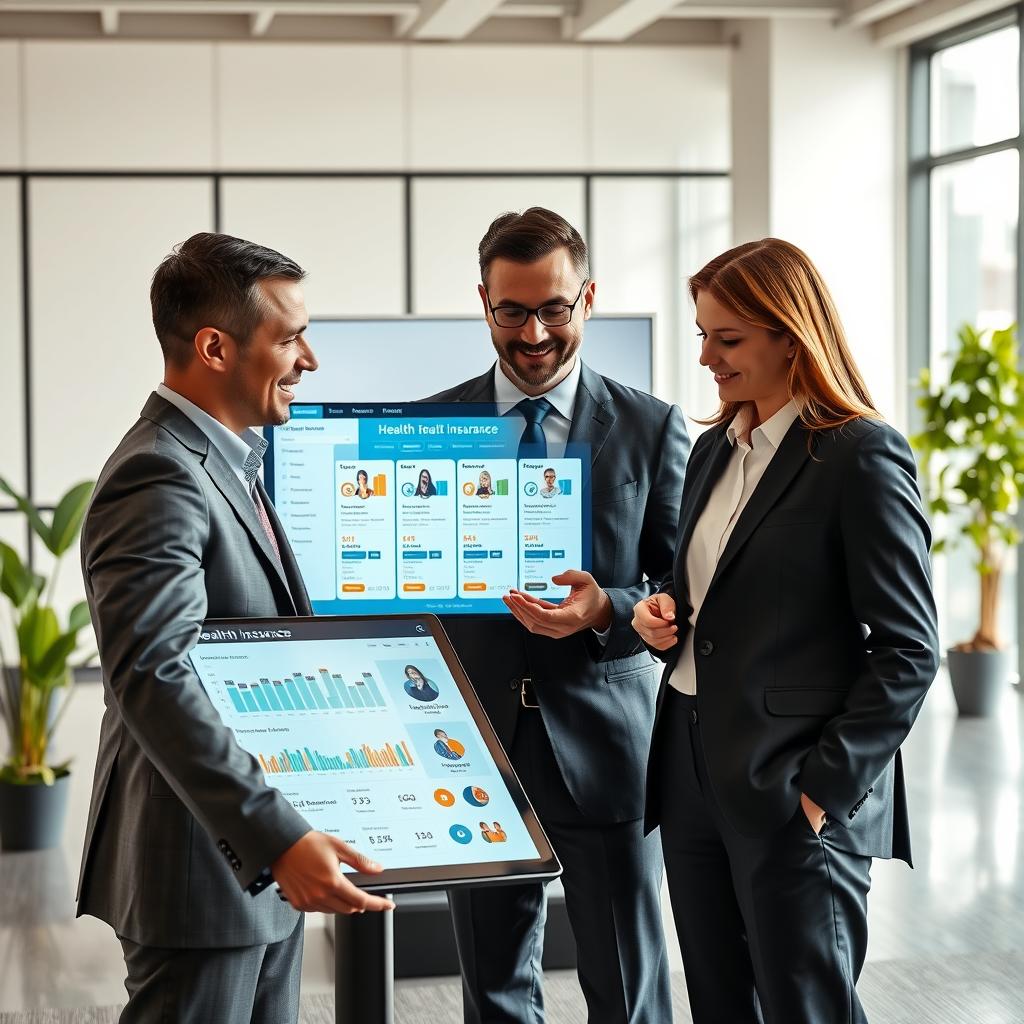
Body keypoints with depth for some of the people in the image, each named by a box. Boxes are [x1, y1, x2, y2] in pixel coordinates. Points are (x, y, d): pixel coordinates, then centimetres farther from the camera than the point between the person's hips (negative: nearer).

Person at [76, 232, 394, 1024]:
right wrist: (279, 838, -37)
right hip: (202, 867, -10)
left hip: (265, 864, 10)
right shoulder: (159, 481, -20)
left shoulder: (225, 460, 13)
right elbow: (154, 682, -31)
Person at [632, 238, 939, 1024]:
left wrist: (824, 789, -17)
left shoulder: (862, 457, -11)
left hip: (796, 789, -7)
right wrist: (665, 612, 2)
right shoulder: (715, 449, 13)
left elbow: (909, 649, -12)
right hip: (693, 770, 8)